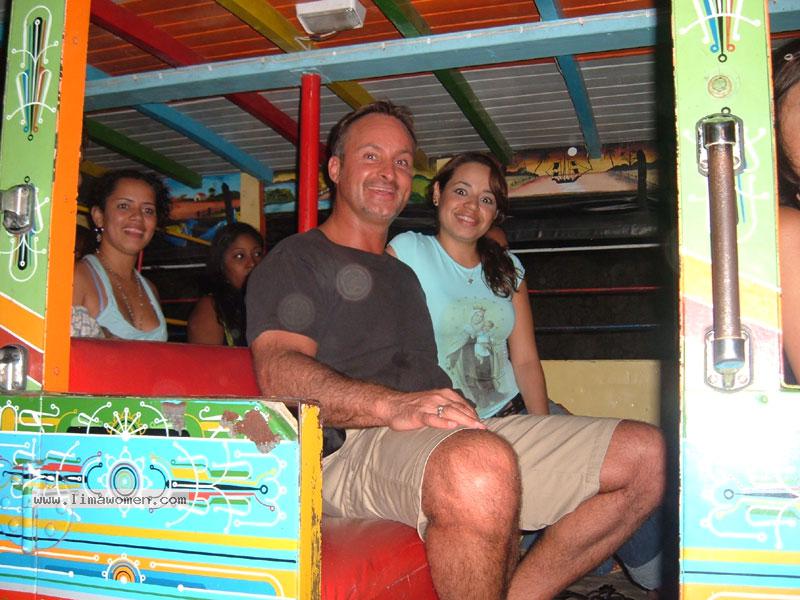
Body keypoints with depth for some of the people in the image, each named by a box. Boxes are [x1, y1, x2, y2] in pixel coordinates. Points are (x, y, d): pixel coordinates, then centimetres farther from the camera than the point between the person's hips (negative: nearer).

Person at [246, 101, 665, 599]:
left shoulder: (404, 272, 34)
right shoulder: (295, 259, 9)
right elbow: (280, 374, -10)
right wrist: (394, 404, -26)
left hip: (460, 433, 8)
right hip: (356, 448, -7)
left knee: (647, 454, -3)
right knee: (480, 466, -41)